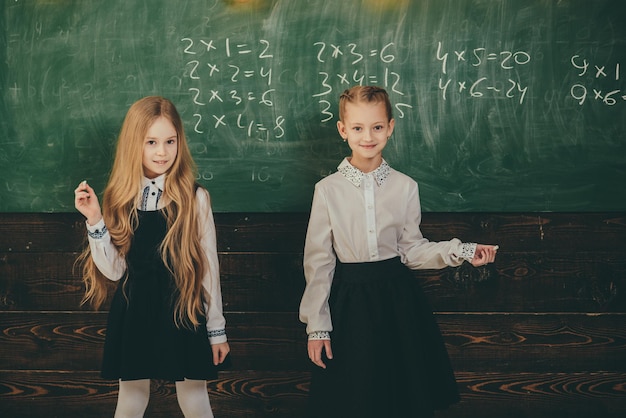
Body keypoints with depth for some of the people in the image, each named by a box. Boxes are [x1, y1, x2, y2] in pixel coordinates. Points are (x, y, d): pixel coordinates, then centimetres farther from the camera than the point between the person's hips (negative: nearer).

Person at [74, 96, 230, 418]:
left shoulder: (195, 198, -9)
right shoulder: (121, 198, 0)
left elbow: (209, 267, -4)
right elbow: (114, 270, -1)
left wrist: (217, 330, 0)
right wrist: (95, 220, -13)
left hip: (184, 313, -3)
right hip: (133, 314, 3)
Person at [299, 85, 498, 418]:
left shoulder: (405, 187, 0)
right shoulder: (328, 190, -5)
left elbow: (412, 250, 5)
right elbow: (318, 261, -2)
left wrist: (459, 252, -11)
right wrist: (317, 327, -2)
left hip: (398, 300, 1)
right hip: (349, 303, -1)